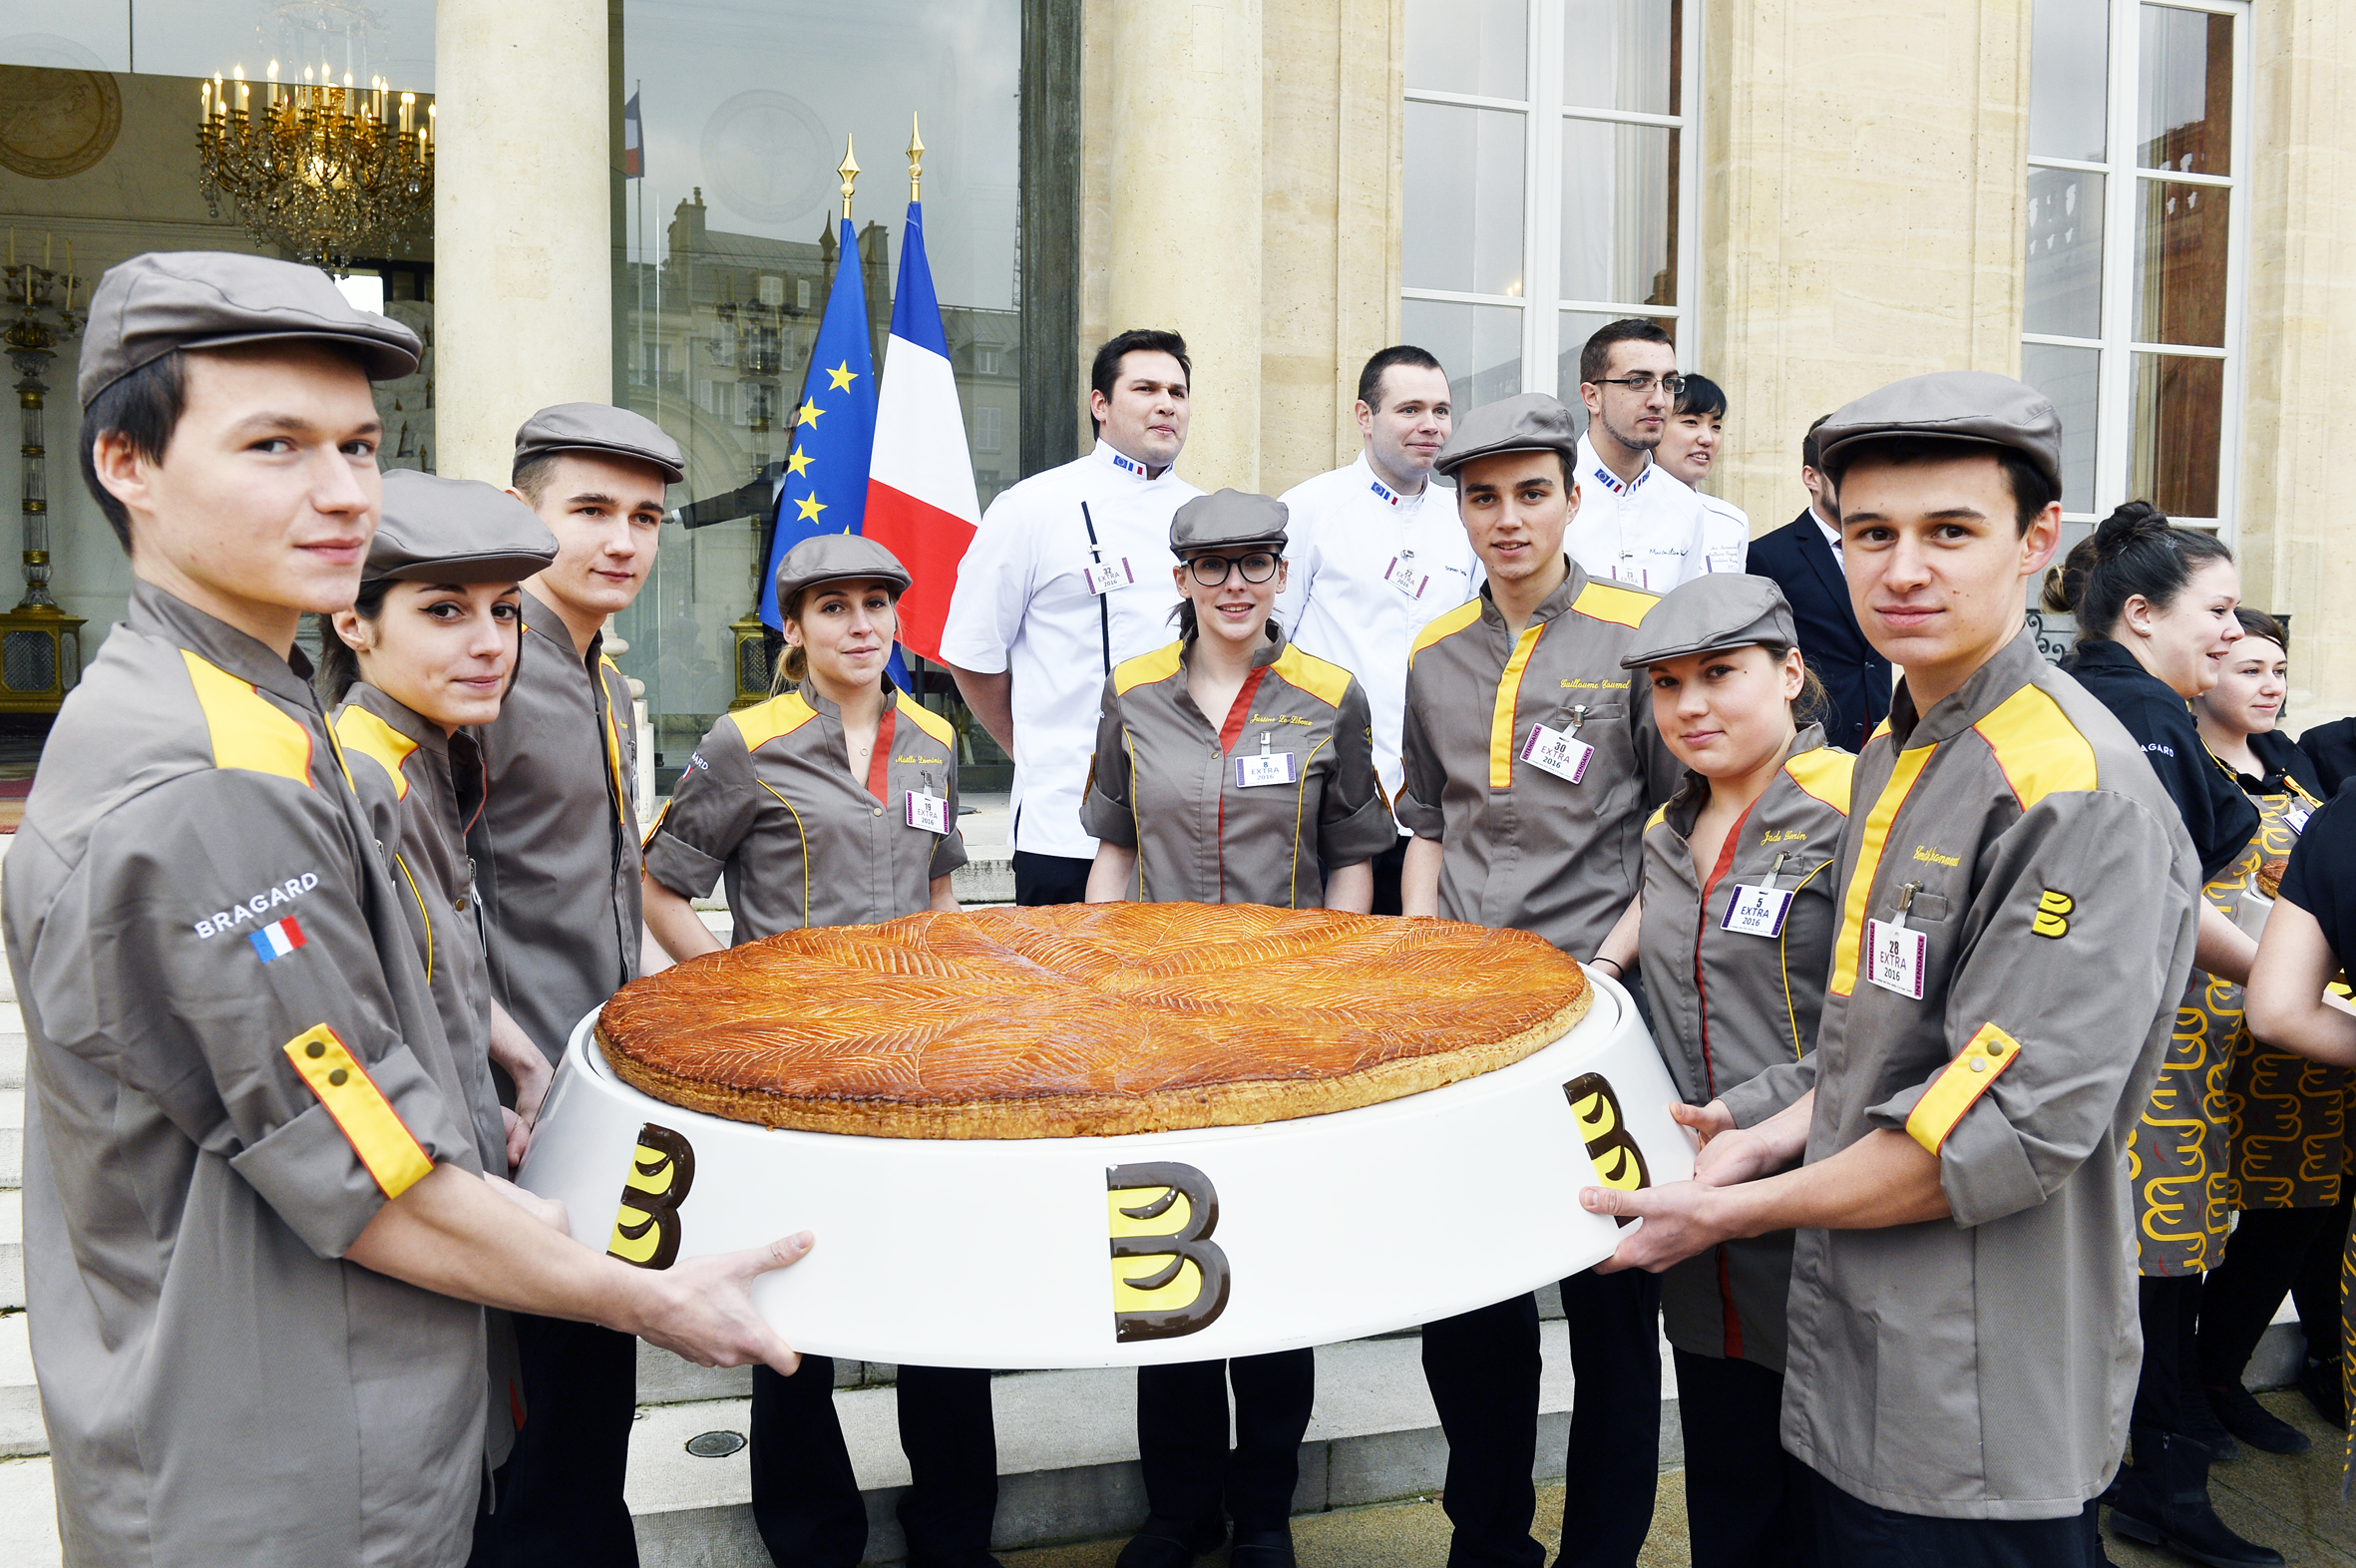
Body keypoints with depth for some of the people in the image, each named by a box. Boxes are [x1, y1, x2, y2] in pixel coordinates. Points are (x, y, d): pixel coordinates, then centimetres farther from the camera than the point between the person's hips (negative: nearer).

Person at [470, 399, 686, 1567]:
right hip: (531, 1111, -9)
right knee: (565, 1392, 1)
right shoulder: (491, 667, -16)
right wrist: (524, 1068, -23)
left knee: (589, 1375, 20)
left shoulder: (606, 682, 13)